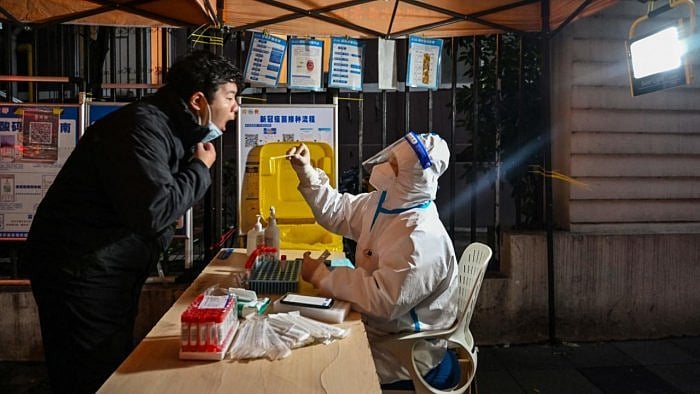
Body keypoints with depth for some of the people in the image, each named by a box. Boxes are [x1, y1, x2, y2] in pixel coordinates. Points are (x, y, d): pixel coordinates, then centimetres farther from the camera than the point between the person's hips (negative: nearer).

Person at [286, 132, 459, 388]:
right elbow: (337, 212, 11)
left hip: (405, 351, -8)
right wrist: (306, 171, -2)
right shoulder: (383, 203, -2)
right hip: (375, 326, 8)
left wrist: (321, 277, -24)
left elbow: (381, 301, -33)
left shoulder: (422, 238, -31)